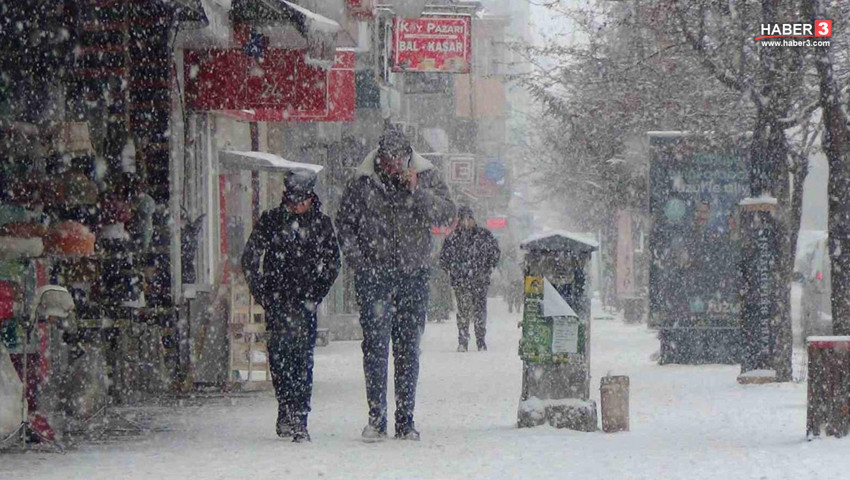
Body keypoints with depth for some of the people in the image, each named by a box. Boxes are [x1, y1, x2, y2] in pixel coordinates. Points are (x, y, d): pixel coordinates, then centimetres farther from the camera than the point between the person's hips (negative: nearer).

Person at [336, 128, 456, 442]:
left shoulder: (427, 177, 1)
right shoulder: (362, 183, -1)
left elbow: (447, 214, -8)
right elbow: (344, 222, 8)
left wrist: (417, 192, -19)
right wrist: (357, 260, -1)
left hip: (413, 274, 1)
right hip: (374, 275, -1)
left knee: (408, 348, 5)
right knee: (375, 343, -9)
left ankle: (405, 420, 11)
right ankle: (376, 418, -6)